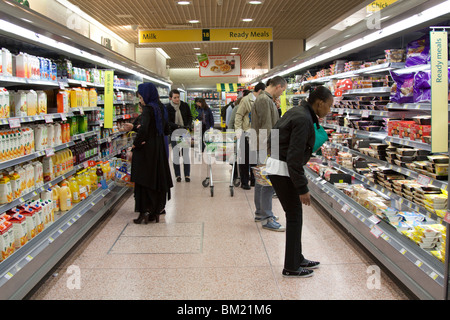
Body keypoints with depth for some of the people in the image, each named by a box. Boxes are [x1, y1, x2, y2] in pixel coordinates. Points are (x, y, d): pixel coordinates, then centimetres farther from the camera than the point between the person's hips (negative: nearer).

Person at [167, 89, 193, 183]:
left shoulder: (185, 105, -2)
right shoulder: (167, 108, -7)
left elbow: (190, 117, 8)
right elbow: (168, 122, -9)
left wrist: (188, 125, -10)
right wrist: (178, 126, -24)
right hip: (174, 134, -1)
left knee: (186, 154, 3)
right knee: (176, 155, 3)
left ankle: (187, 175, 12)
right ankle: (178, 175, 14)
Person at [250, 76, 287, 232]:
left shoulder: (267, 99, 17)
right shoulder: (264, 100, -16)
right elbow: (266, 127, -21)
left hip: (263, 146, 11)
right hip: (264, 147, -11)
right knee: (268, 182, -7)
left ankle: (260, 213, 27)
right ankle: (267, 219, -1)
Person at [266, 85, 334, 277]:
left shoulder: (297, 112, 11)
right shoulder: (303, 120, -20)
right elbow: (294, 157, -24)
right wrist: (302, 188, -21)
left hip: (276, 166, 10)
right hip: (282, 170, -10)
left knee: (294, 214, 16)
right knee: (294, 216, 0)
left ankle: (297, 259, 28)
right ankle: (291, 267, 11)